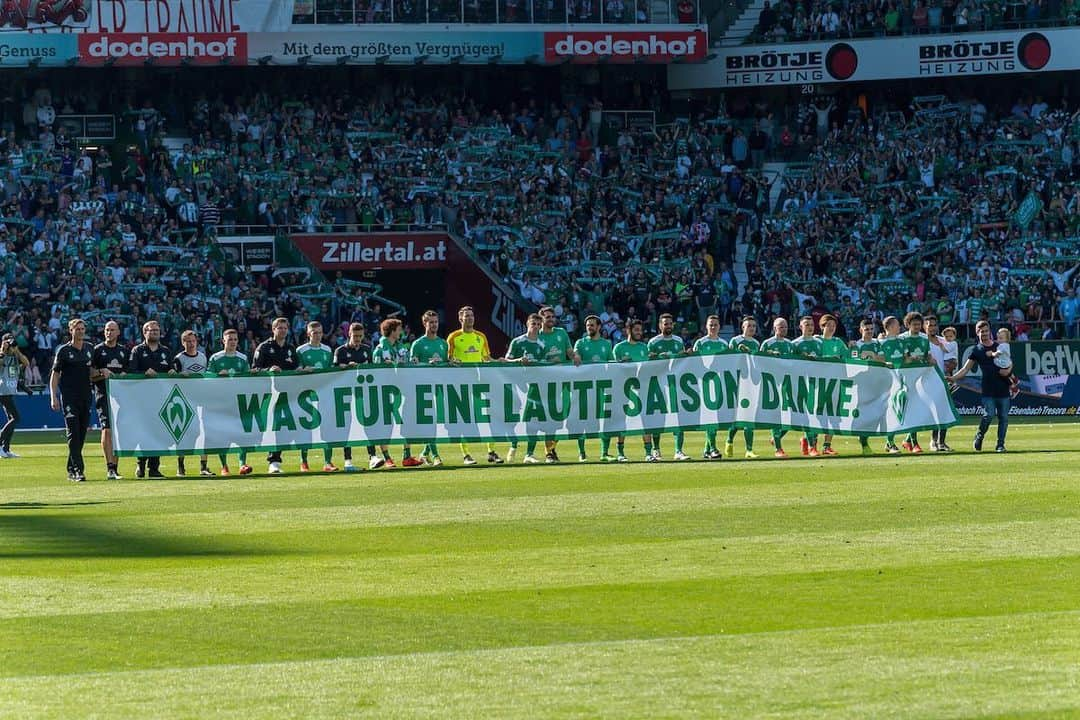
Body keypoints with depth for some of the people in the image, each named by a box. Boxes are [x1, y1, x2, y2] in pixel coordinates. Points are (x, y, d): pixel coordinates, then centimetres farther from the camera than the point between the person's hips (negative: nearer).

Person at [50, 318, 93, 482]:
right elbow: (55, 375, -1)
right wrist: (53, 397, -9)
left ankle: (71, 469, 17)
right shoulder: (64, 350, -1)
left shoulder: (88, 350, 13)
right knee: (73, 434, -11)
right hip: (69, 397, -5)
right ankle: (78, 470, -16)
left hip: (85, 397, 5)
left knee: (82, 434, 7)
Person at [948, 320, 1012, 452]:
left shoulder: (999, 346, 10)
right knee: (989, 414, -14)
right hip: (988, 389, -2)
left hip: (1003, 387, 2)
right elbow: (966, 368, 2)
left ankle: (1000, 444, 8)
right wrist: (953, 378, -13)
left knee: (1004, 417, 0)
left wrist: (1007, 370, -5)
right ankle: (978, 439, 8)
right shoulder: (977, 350, 6)